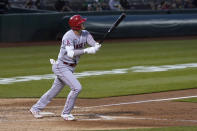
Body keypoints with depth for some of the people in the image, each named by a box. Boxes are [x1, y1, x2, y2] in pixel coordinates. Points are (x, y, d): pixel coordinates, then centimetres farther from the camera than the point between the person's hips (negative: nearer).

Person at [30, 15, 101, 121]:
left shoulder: (85, 34, 1)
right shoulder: (68, 36, -23)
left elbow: (94, 45, -8)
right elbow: (71, 53, -34)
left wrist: (96, 46, -32)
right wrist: (86, 51, -42)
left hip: (70, 68, 8)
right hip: (62, 66, -8)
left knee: (55, 90, 16)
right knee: (76, 87, -17)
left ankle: (35, 108, 29)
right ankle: (66, 113, -3)